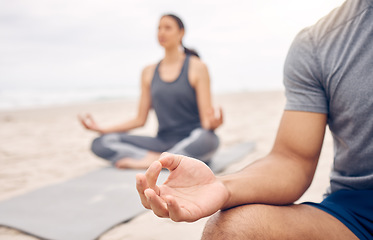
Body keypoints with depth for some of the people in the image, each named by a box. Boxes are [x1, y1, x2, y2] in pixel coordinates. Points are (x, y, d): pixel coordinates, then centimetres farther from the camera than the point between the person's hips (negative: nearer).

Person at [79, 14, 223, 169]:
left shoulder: (197, 67, 0)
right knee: (100, 144, -11)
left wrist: (212, 123, -30)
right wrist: (102, 129, 6)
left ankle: (150, 161, -23)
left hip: (191, 142, -3)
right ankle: (157, 158, -23)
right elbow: (140, 120, 13)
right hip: (163, 143, 4)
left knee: (206, 139, -40)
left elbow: (206, 118, -6)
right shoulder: (149, 72, 13)